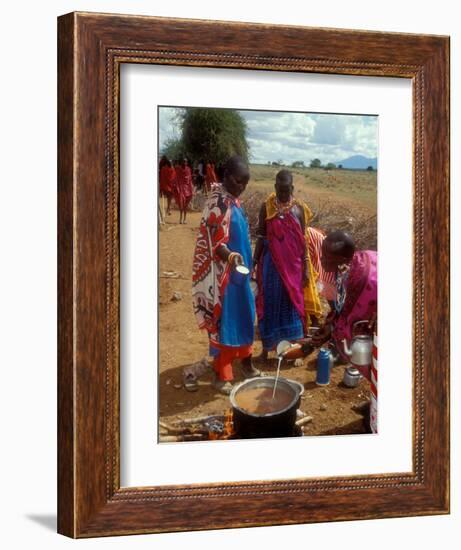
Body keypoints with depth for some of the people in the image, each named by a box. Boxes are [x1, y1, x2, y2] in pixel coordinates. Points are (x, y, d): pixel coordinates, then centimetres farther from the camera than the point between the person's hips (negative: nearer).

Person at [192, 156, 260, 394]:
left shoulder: (233, 199, 9)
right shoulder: (218, 202, -20)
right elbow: (215, 242, -25)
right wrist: (231, 256, -43)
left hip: (238, 270, 9)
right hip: (222, 273, -9)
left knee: (244, 316, 18)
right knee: (223, 320, 0)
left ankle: (246, 364, 33)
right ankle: (221, 375, 10)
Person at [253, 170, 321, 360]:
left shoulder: (299, 208, 0)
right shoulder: (266, 207, -3)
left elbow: (303, 239, 2)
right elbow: (261, 237, 0)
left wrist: (306, 267, -1)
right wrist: (254, 262, -5)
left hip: (294, 263, 1)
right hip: (272, 263, -1)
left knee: (293, 302, 6)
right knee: (270, 303, 4)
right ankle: (267, 346, 15)